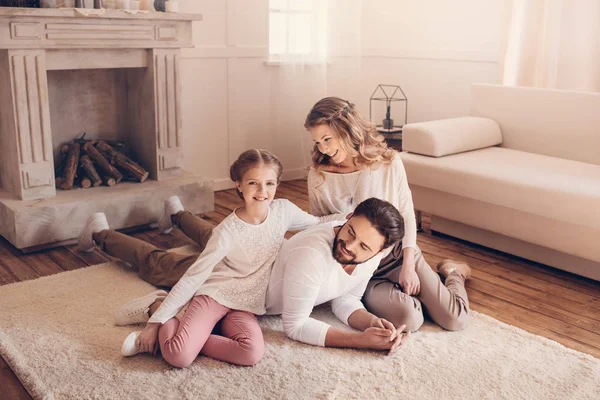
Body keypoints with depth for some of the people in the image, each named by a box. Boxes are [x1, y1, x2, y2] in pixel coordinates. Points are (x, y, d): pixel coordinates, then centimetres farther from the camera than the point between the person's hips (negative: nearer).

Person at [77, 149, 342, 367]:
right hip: (214, 291, -5)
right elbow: (192, 277, -21)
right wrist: (156, 321, -22)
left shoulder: (283, 210, -11)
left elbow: (317, 224, 10)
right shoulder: (228, 231, -23)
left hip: (243, 305, 5)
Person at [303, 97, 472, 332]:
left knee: (455, 319, -8)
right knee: (409, 319, -26)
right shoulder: (318, 176, -7)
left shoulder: (388, 162, -8)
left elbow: (406, 215, -2)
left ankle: (452, 271, 24)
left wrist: (408, 265, -10)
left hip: (398, 252, 1)